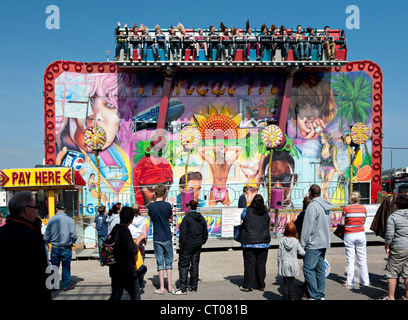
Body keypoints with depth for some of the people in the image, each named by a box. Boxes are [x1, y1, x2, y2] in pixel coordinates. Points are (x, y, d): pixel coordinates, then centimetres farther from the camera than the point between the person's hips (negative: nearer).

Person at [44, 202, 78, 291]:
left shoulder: (51, 219, -5)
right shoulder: (69, 220, -10)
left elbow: (46, 236, 1)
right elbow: (74, 236, -7)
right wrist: (71, 243, 13)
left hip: (55, 248, 2)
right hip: (66, 248, -2)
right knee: (66, 266, 10)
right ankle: (66, 285, 16)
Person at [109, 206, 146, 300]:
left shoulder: (115, 229, 7)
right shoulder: (124, 231, -20)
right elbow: (132, 250, -22)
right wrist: (139, 239, -8)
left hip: (115, 269, 8)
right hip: (127, 270, -8)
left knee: (115, 296, 13)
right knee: (135, 296, 6)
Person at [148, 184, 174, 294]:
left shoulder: (150, 206, -5)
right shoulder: (167, 205, -9)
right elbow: (171, 219, 5)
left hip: (157, 238, 0)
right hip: (167, 237, 0)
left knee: (160, 262, 5)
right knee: (169, 261, 11)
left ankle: (161, 288, 6)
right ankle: (169, 286, 14)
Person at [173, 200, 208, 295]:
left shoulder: (187, 218, -13)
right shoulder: (202, 218, 7)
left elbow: (183, 233, -15)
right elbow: (205, 233, 13)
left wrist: (181, 244, -7)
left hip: (188, 245, -6)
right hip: (198, 246, 6)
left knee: (183, 266, 0)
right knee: (195, 265, 13)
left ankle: (182, 288, -1)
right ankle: (193, 287, 19)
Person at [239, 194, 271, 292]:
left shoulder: (247, 211, -6)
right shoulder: (266, 213, 2)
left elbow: (241, 218, 12)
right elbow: (268, 226, 13)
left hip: (249, 243, -2)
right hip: (264, 242, 3)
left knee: (249, 263, 2)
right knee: (261, 264, 9)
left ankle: (247, 286, 6)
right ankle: (261, 285, 17)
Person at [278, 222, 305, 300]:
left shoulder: (282, 240, -7)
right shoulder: (296, 241, -9)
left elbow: (279, 253, -2)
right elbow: (302, 253, -3)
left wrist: (279, 264, 9)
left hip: (284, 265, 0)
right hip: (293, 265, 0)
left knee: (285, 283, 6)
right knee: (291, 282, 11)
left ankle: (285, 298, 6)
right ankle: (291, 297, 18)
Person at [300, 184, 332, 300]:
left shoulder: (313, 206, -15)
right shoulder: (327, 206, 12)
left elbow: (308, 227, -16)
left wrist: (302, 245, -11)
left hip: (314, 243, -9)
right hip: (324, 242, 9)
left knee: (308, 268, -4)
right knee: (320, 268, 13)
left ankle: (315, 296, -5)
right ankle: (321, 295, 19)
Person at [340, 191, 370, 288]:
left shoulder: (346, 209, -10)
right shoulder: (363, 208, -2)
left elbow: (342, 223, -5)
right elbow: (363, 222, 8)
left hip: (349, 235, -2)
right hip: (361, 234, 2)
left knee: (350, 259, 4)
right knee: (362, 259, 12)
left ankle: (350, 282, 8)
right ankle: (365, 281, 21)